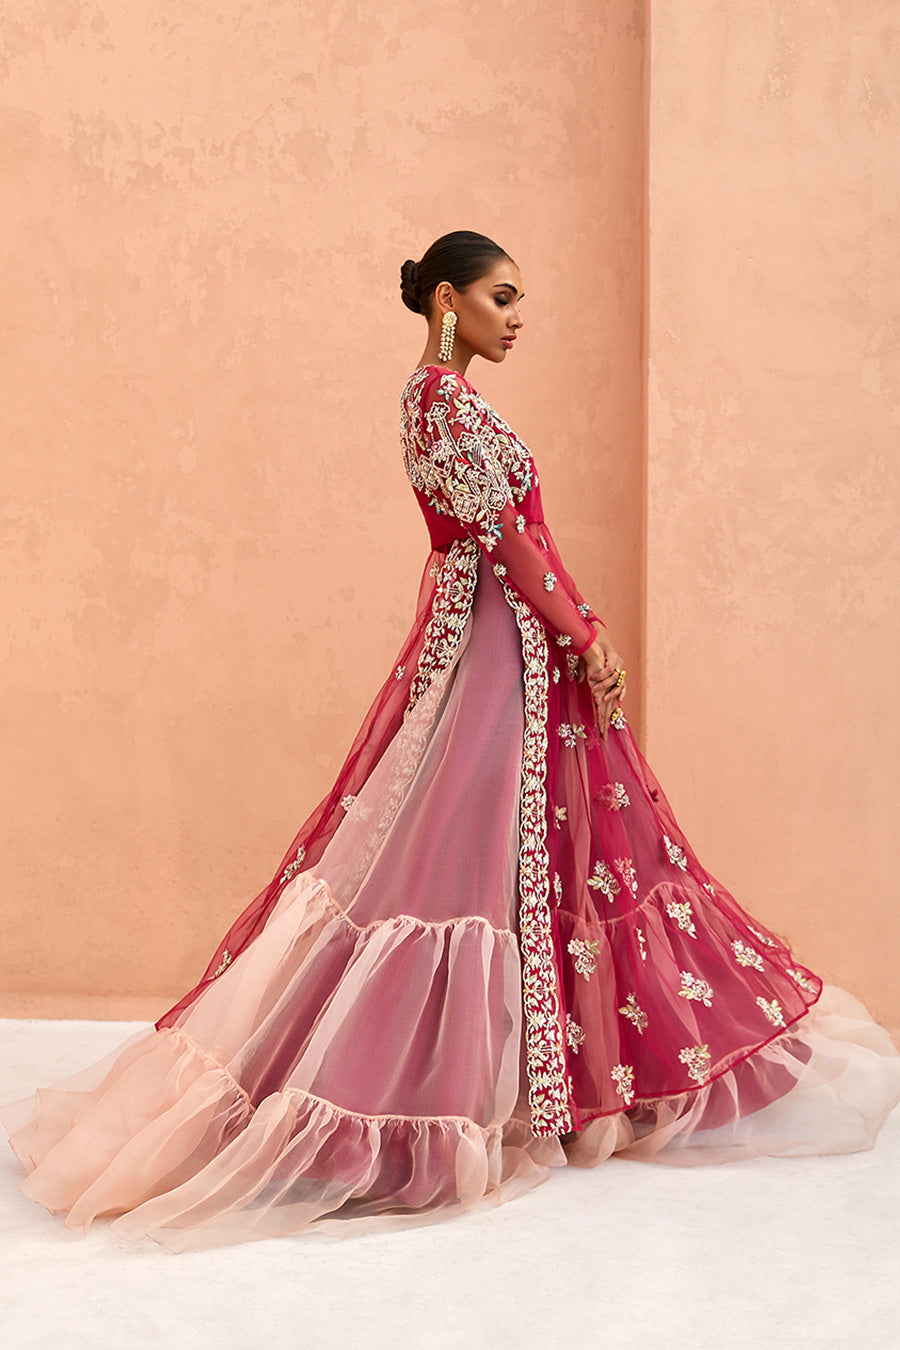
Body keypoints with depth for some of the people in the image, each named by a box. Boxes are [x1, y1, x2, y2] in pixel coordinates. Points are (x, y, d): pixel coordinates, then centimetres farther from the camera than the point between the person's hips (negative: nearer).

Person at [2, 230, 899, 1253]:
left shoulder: (438, 393, 18)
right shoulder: (446, 393, -12)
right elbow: (505, 535, -17)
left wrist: (581, 628, 15)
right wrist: (587, 637, -13)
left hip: (480, 637, 10)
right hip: (500, 644, -10)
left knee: (482, 842, 12)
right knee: (494, 843, -6)